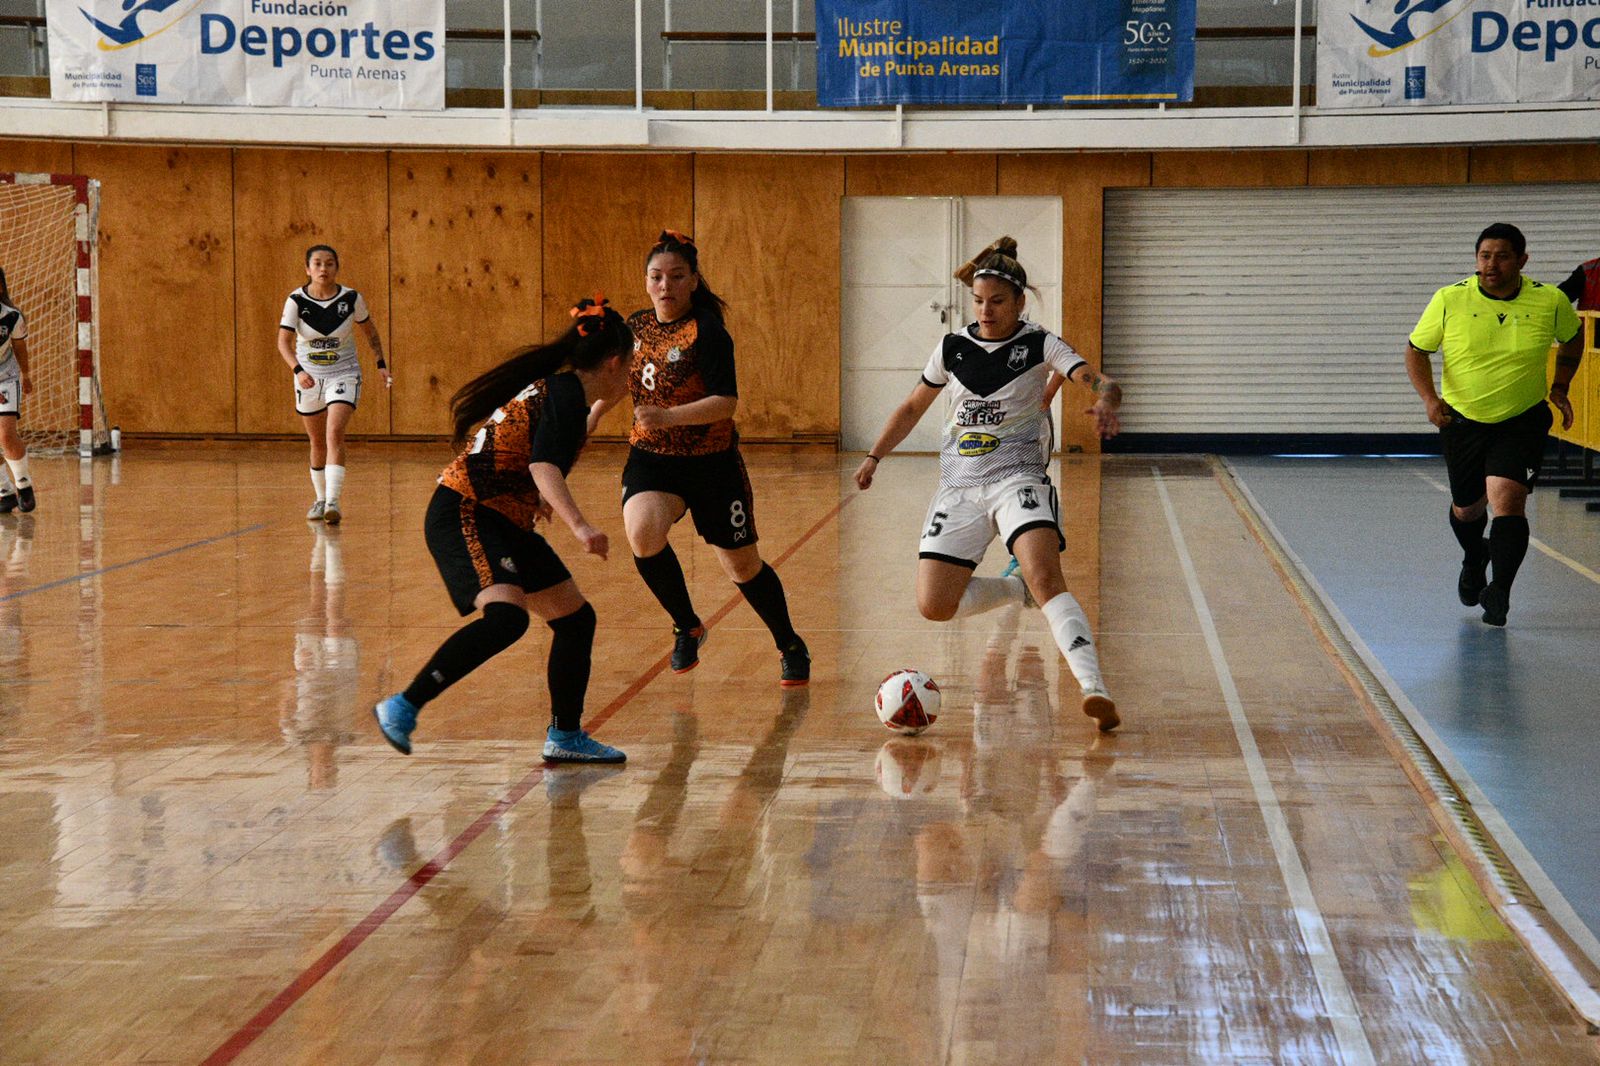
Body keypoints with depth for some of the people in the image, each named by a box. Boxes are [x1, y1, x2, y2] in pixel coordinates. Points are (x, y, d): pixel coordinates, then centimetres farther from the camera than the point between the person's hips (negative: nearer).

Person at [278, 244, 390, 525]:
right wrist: (298, 370, -32)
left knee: (334, 434, -20)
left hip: (344, 374, -2)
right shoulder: (296, 300, -11)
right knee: (318, 442, 12)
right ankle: (321, 499, 30)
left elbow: (370, 331, 9)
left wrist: (381, 364, 2)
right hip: (309, 376, 2)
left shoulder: (352, 298, -9)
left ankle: (334, 502, -27)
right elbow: (283, 341, -17)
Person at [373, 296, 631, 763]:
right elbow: (544, 465, -29)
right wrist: (579, 526, -42)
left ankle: (565, 736, 26)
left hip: (503, 522, 11)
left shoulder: (557, 388, 16)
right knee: (506, 617, -30)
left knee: (575, 619, 12)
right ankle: (403, 707, -26)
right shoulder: (567, 393, -13)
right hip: (464, 516, -11)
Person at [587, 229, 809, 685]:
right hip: (650, 457, 4)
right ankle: (687, 626, -2)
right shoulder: (636, 327, 2)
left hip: (712, 462, -4)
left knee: (743, 566, 6)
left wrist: (670, 416, -35)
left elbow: (727, 402, -25)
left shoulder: (707, 330, -16)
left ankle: (790, 646, 33)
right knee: (642, 533, -27)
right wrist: (592, 416, 24)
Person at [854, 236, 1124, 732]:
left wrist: (1105, 401, -41)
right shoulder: (953, 347, 7)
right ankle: (1020, 590, 23)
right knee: (934, 605, -5)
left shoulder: (1039, 344, -4)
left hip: (1017, 478, -4)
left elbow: (1100, 381, -18)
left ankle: (1094, 690, -39)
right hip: (959, 486, 4)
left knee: (1045, 577, -29)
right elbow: (913, 407, 21)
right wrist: (874, 456, 13)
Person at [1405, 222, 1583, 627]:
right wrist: (1429, 398, -15)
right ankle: (1474, 561, 48)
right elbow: (1416, 350, 0)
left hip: (1522, 421, -1)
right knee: (1467, 509, 15)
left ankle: (1499, 592, -14)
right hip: (1462, 420, 1)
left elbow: (1573, 339, 13)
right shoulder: (1449, 300, -12)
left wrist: (1559, 388, 6)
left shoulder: (1551, 301, -9)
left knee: (1507, 497, -21)